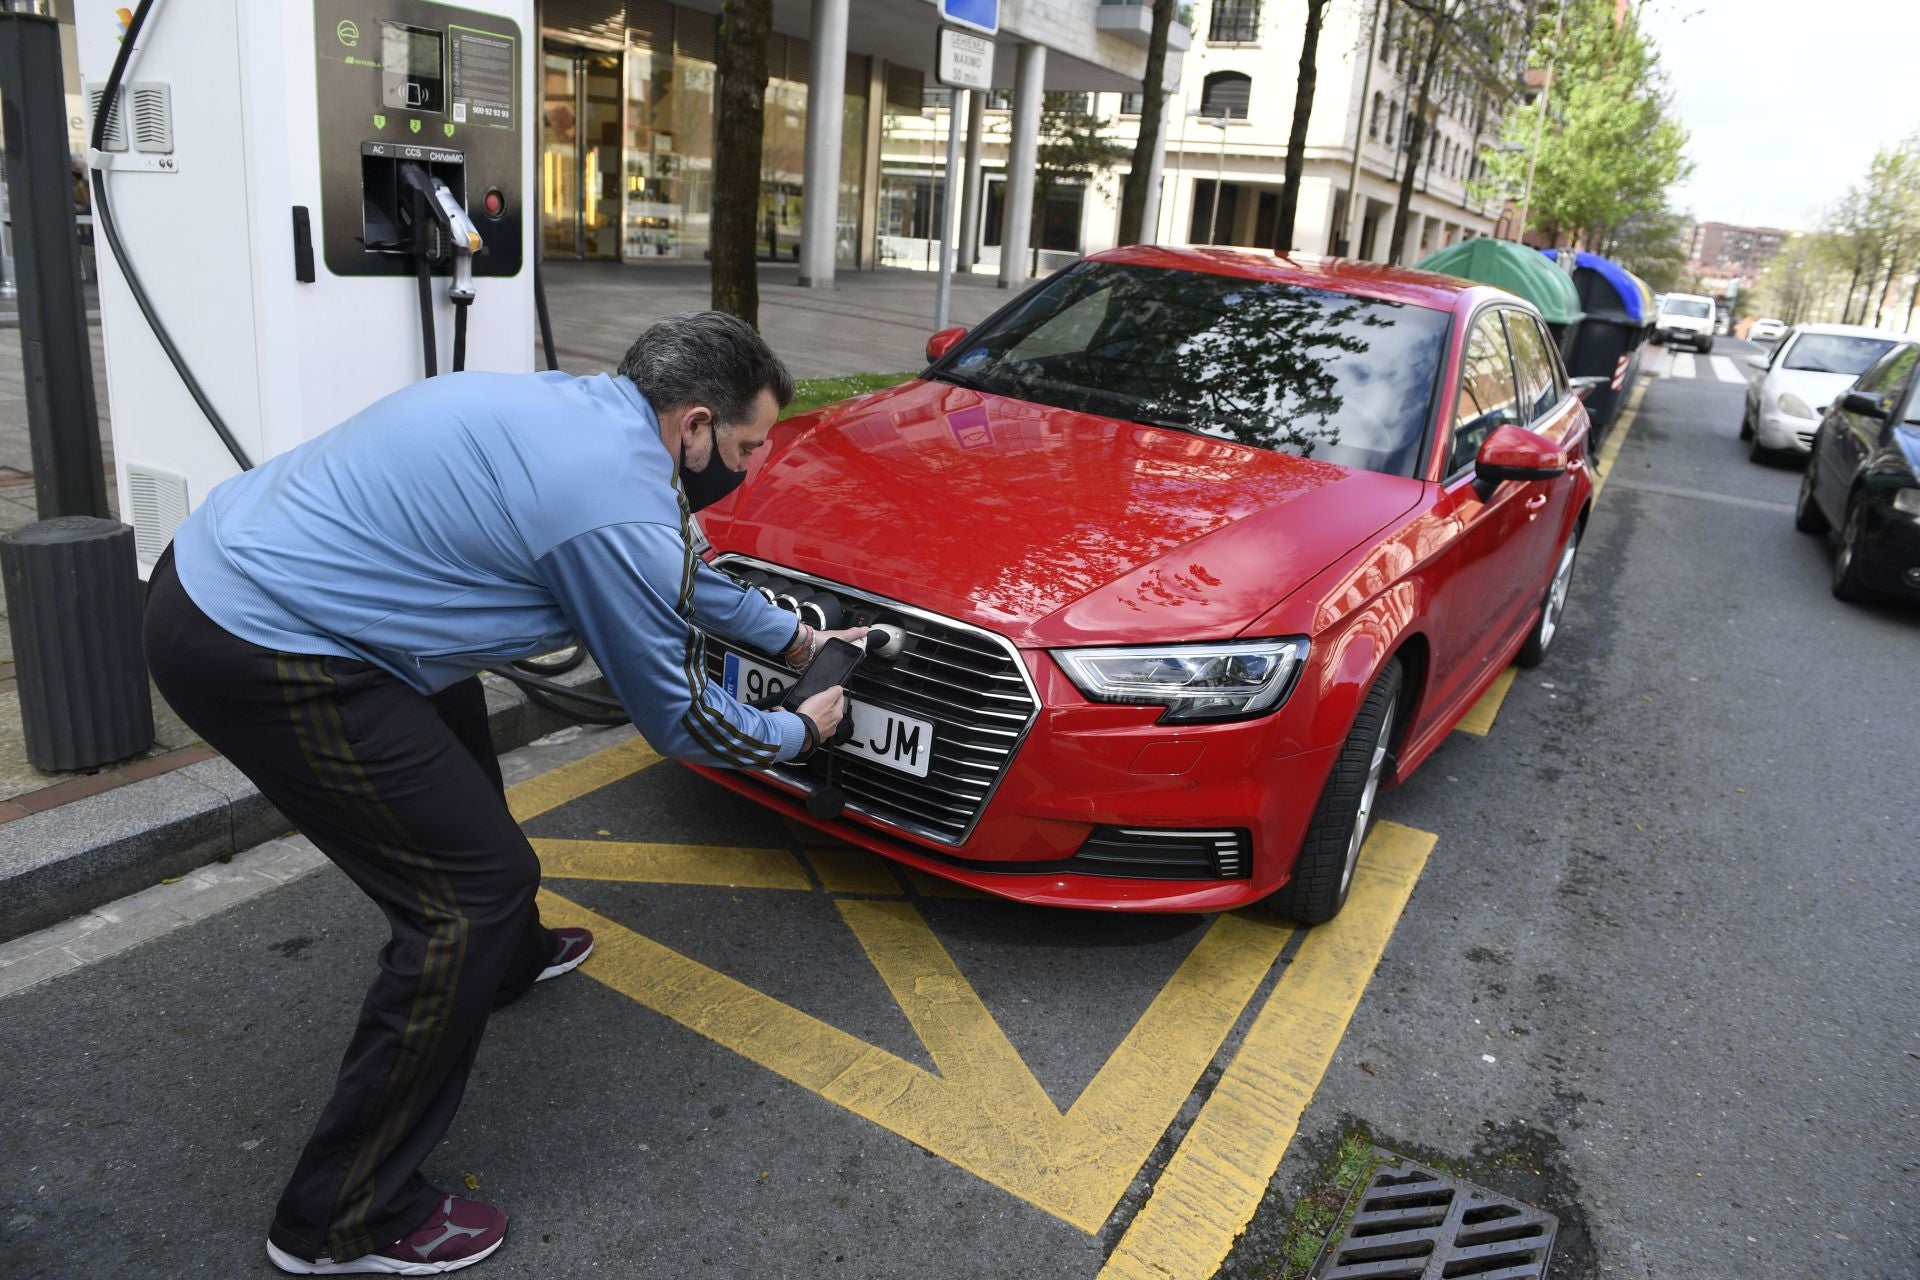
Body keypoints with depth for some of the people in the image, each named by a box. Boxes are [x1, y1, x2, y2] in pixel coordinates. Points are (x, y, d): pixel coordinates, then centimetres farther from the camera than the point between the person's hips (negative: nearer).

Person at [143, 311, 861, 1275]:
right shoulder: (621, 508, -18)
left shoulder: (580, 408, 10)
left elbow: (680, 573, 26)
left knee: (452, 729, 29)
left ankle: (506, 959, 51)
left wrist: (794, 638, 35)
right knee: (479, 888, -4)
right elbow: (677, 719, -5)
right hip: (262, 660, -11)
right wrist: (800, 732, 13)